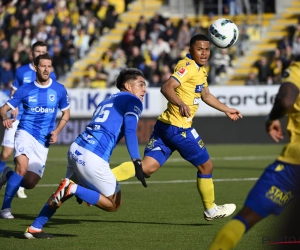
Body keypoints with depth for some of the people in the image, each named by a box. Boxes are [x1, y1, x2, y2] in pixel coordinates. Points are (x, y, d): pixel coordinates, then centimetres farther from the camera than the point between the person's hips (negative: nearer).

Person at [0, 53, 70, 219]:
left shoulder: (59, 90, 4)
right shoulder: (25, 90, -1)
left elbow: (66, 113, 16)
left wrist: (57, 131, -1)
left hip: (43, 142, 3)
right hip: (25, 134, -3)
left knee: (30, 183, -3)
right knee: (22, 167, -29)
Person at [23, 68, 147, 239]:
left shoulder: (107, 101, 29)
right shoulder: (133, 101, 5)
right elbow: (130, 131, -13)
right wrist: (137, 163, -22)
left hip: (76, 148, 8)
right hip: (92, 158, -8)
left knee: (65, 194, 30)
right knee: (114, 204, 5)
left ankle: (34, 228, 26)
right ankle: (73, 188, -8)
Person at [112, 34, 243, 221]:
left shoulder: (200, 70, 19)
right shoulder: (188, 66, -12)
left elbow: (206, 95, 35)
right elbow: (167, 88, -26)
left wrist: (227, 110, 40)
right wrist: (180, 104, -43)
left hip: (166, 127, 9)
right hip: (178, 127, -9)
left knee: (147, 167, -1)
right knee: (206, 165, 8)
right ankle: (211, 210, 25)